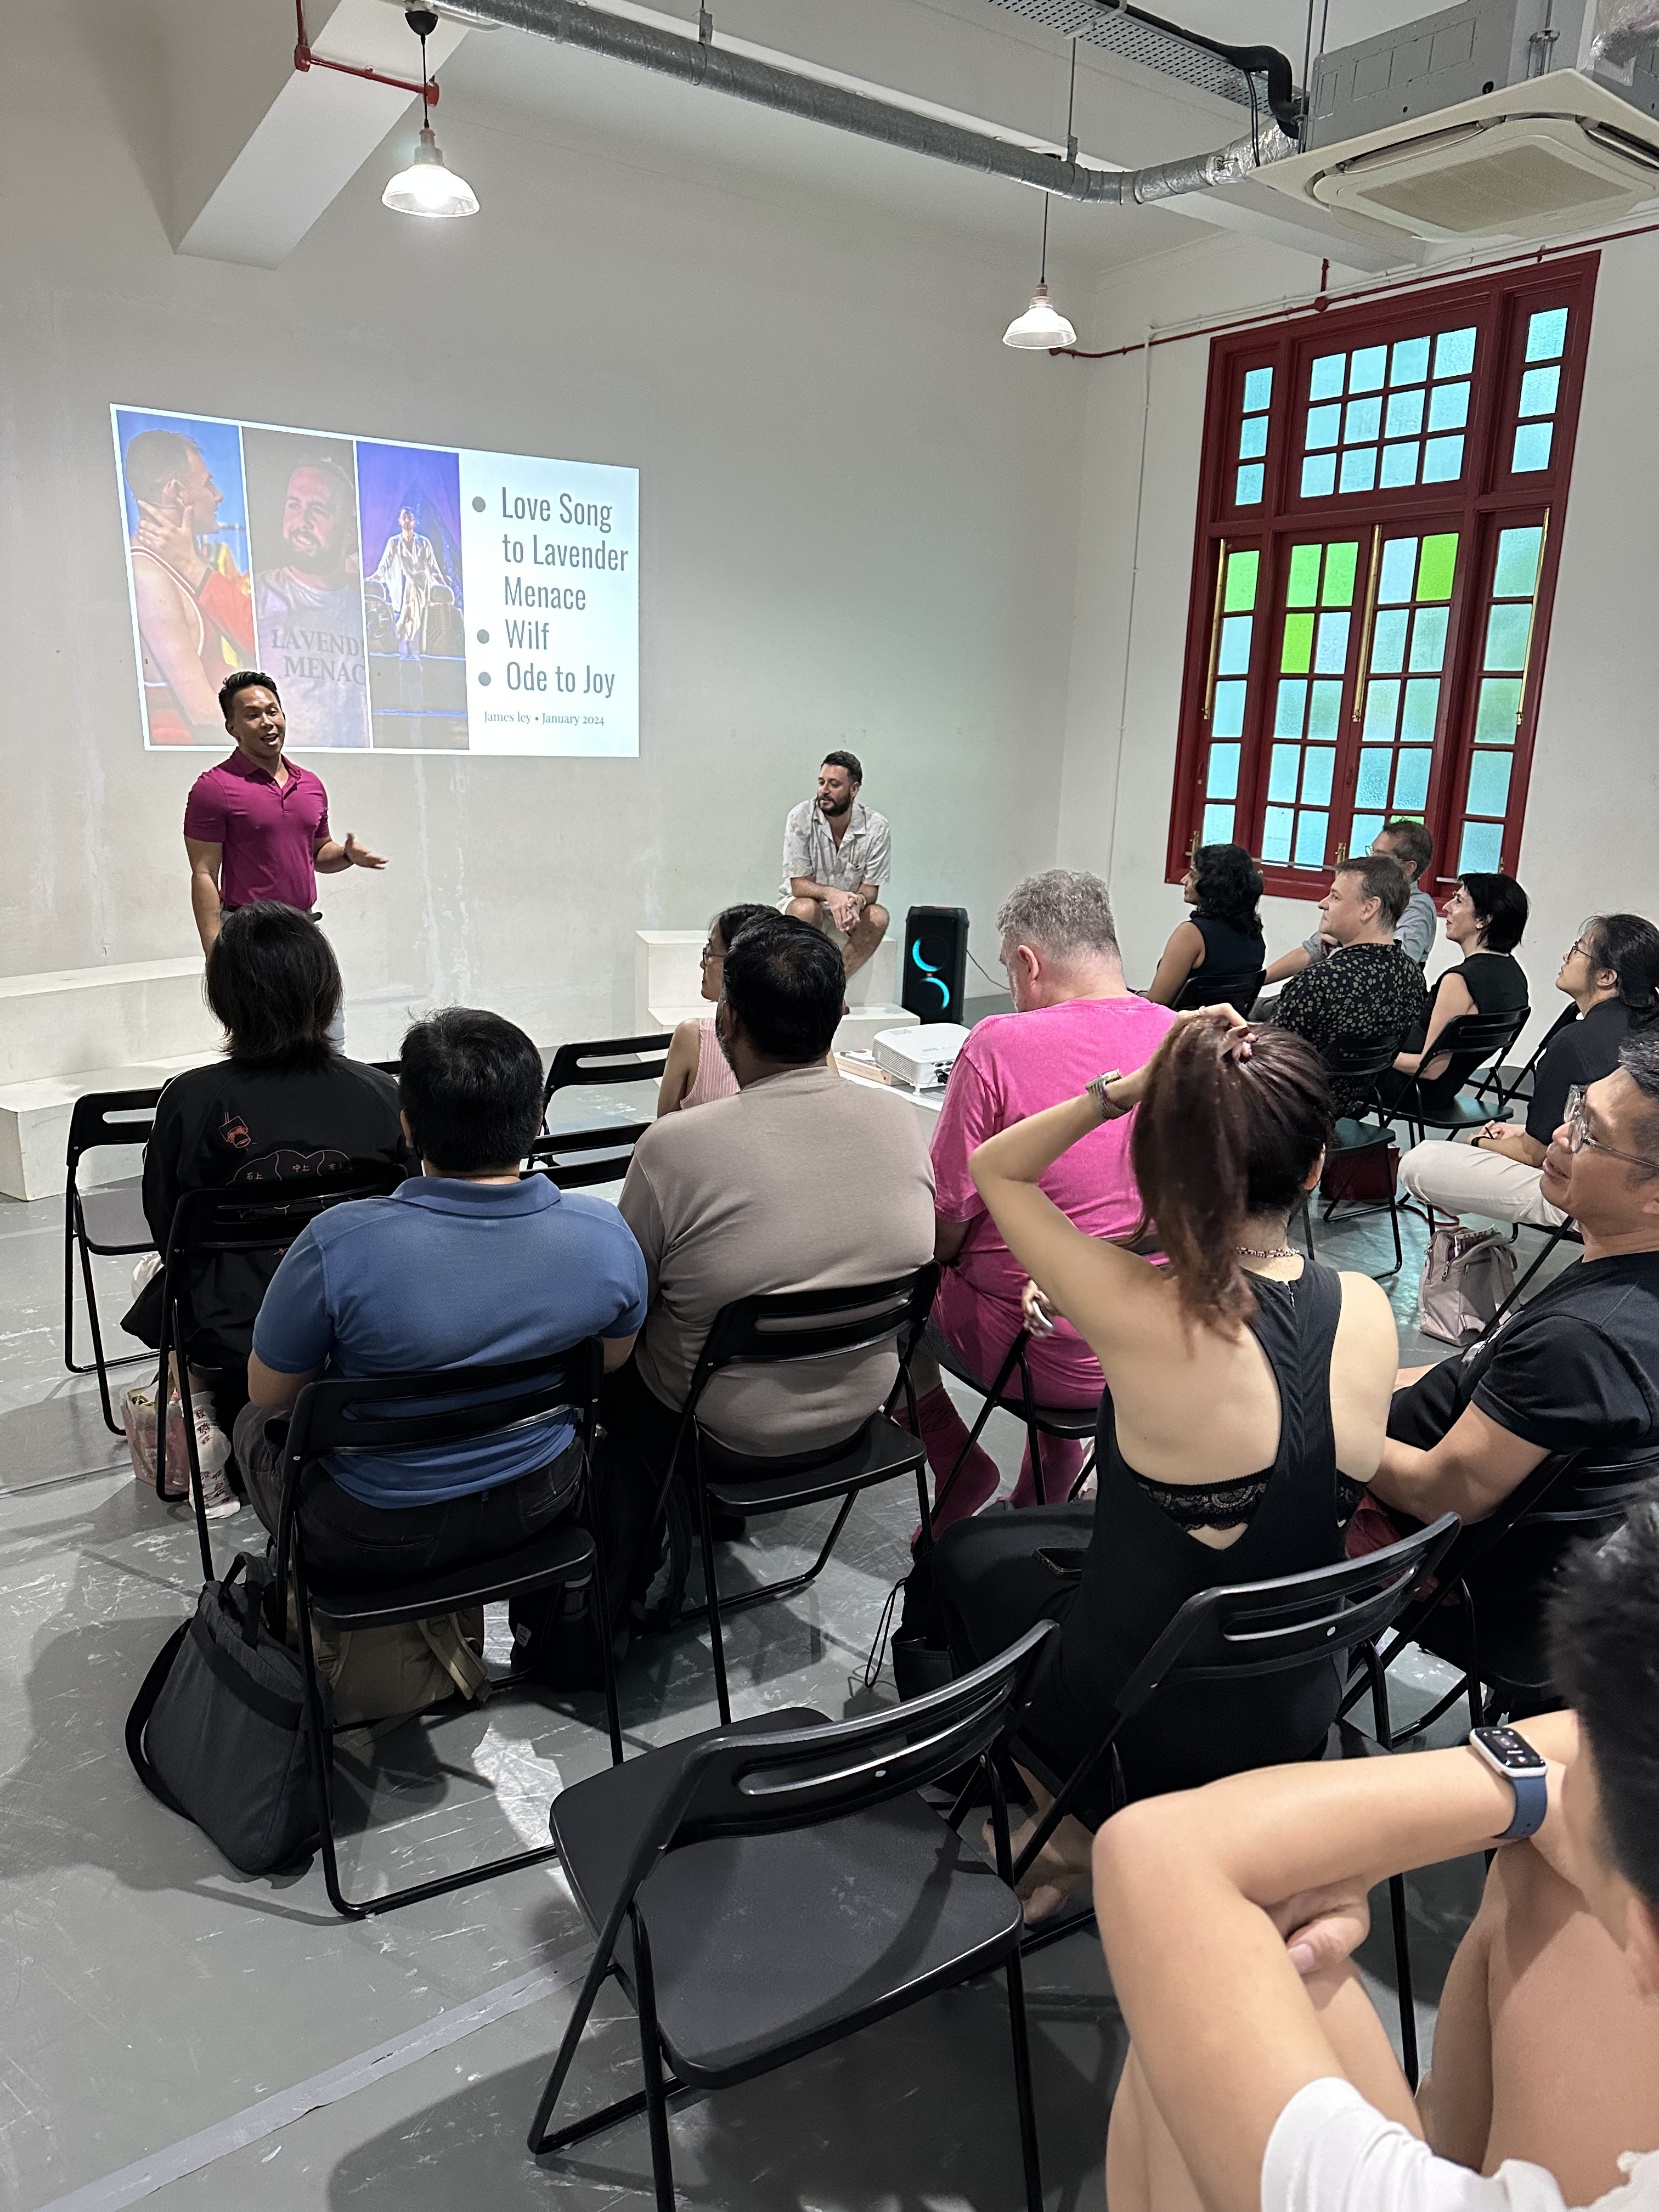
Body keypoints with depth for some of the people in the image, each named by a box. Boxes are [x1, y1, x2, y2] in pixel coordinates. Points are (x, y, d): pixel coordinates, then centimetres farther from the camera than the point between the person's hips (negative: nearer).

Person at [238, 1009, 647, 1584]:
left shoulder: (338, 1246, -29)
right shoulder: (605, 1234, -19)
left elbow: (268, 1393, -11)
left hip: (373, 1541, -3)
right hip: (539, 1505, 3)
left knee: (256, 1424, 29)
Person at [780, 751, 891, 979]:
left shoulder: (876, 827, -11)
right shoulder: (801, 817, -15)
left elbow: (871, 888, -8)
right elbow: (798, 885, -16)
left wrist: (858, 900, -34)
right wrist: (830, 894, -38)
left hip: (849, 913, 2)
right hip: (799, 903, -2)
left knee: (878, 916, -28)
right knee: (807, 908, -35)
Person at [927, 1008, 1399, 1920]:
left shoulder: (1141, 1314, -31)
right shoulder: (1367, 1310, -17)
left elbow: (993, 1167, -15)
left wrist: (1125, 1087, -26)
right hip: (1299, 1712, 5)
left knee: (965, 1551, 26)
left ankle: (1076, 1833, 27)